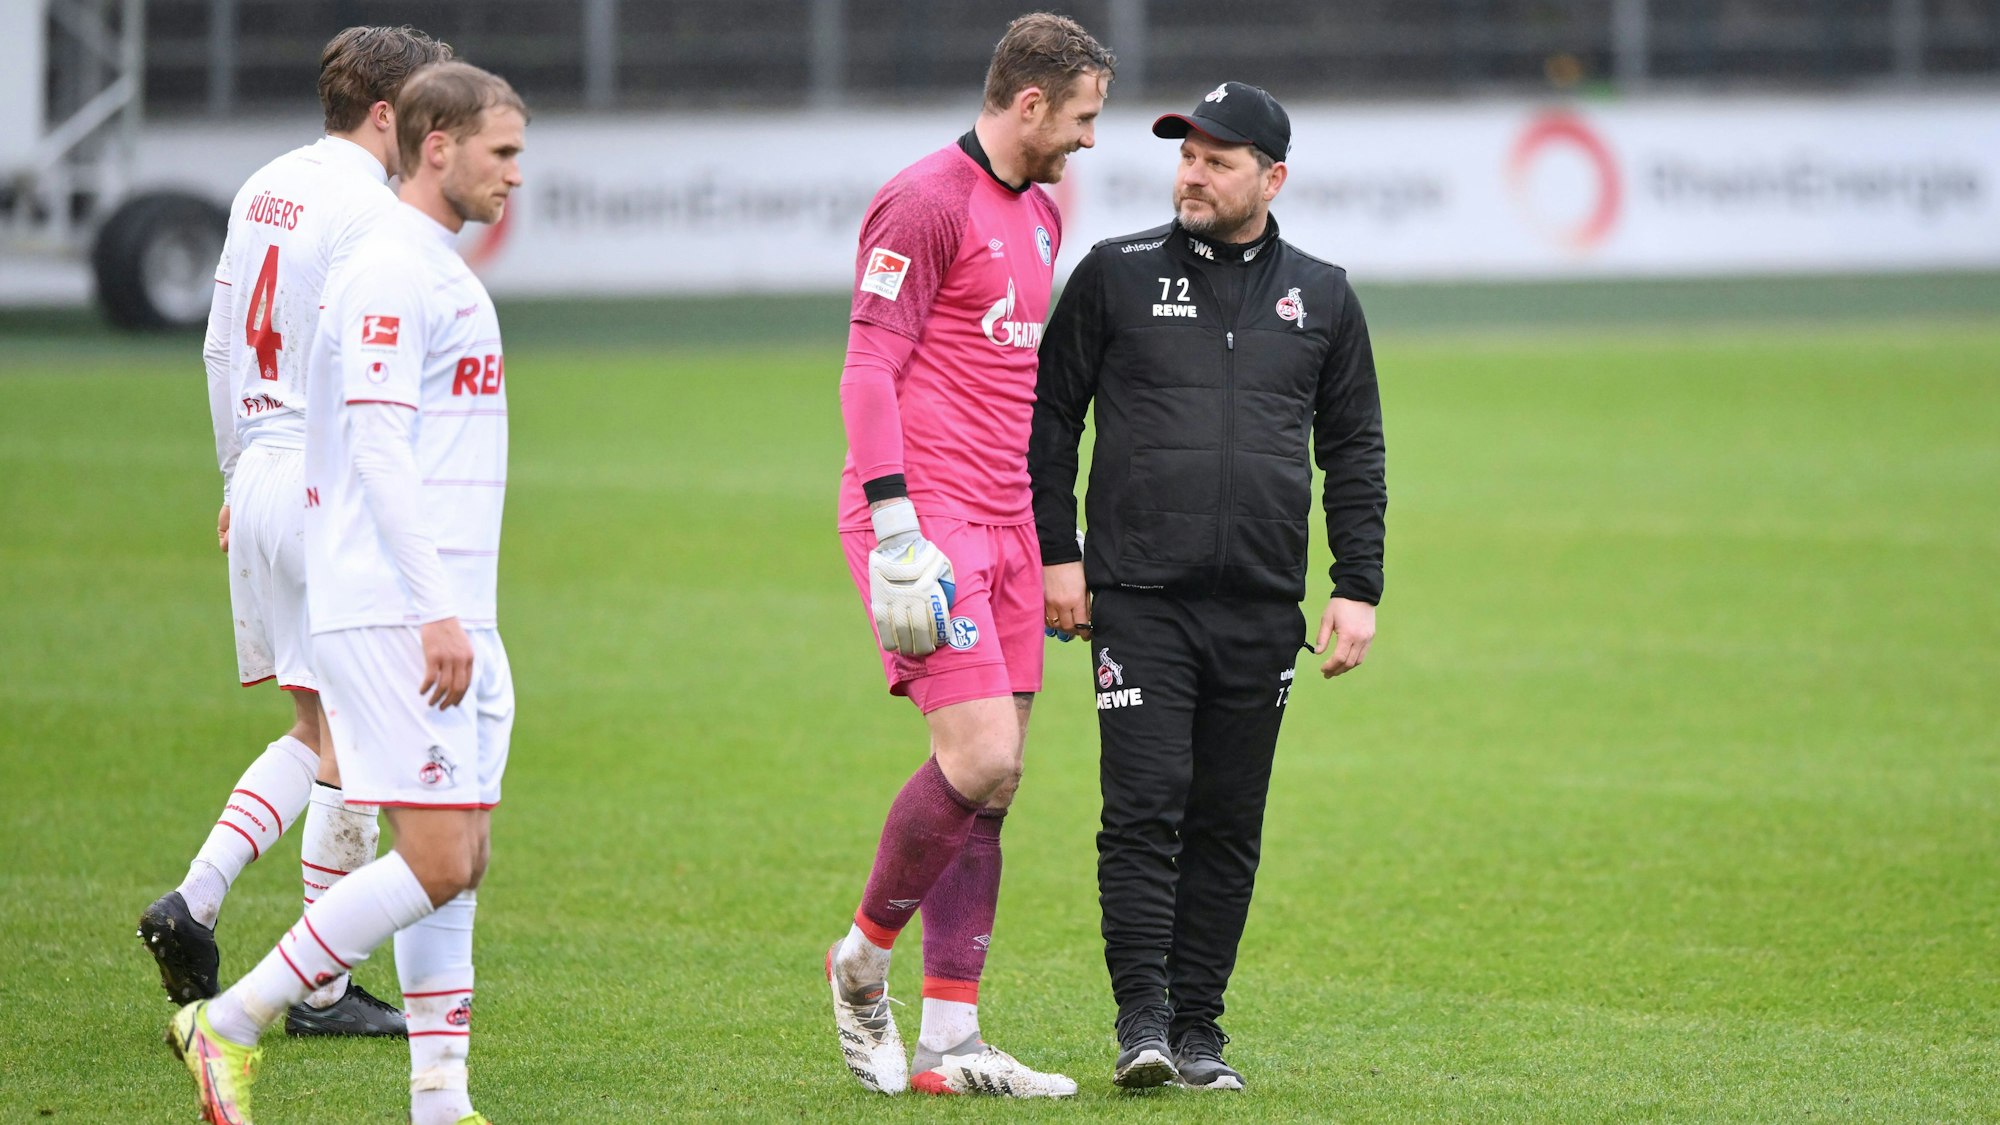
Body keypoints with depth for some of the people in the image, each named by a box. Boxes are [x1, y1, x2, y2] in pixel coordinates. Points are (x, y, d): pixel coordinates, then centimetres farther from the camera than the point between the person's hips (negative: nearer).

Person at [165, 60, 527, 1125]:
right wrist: (435, 610, -25)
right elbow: (378, 449, -20)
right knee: (436, 863, -12)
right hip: (392, 612, -10)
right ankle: (229, 1024, -4)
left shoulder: (440, 273, 19)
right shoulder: (390, 275, -12)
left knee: (459, 861, 7)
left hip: (448, 615, 10)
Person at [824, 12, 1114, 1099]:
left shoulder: (1039, 216, 19)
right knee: (980, 756, -17)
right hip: (926, 513, -9)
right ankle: (863, 957, 5)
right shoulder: (926, 203, -9)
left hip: (1001, 522, 9)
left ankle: (949, 1044, 6)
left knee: (989, 783, 4)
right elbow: (868, 368, -13)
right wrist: (894, 527, -20)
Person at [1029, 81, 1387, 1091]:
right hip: (1137, 599, -2)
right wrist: (1056, 553, -1)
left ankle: (1198, 1026, 8)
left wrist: (1358, 590, 7)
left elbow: (1354, 452, 15)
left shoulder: (1321, 298, 11)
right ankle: (1141, 1019, -9)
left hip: (1262, 610, 2)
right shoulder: (1116, 276, 5)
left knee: (1228, 826, 3)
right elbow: (1050, 417, 8)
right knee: (1145, 808, -11)